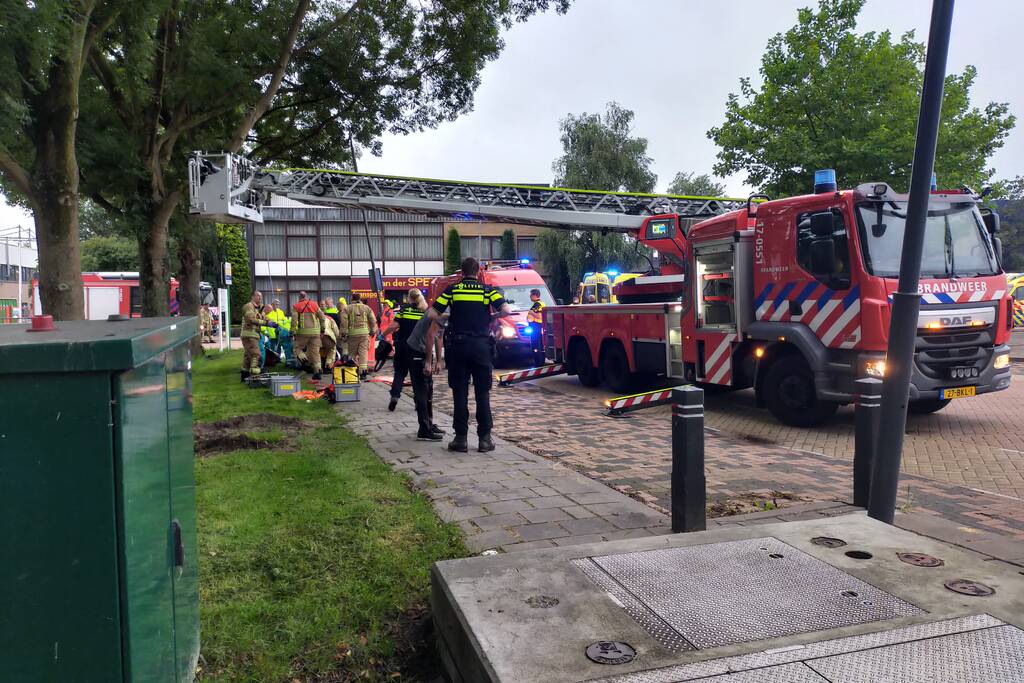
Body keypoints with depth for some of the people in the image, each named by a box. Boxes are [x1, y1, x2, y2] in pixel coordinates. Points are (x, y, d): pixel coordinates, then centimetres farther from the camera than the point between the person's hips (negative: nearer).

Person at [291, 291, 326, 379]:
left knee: (297, 347, 16)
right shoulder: (314, 304, 11)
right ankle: (317, 371, 1)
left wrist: (293, 332, -1)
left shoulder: (296, 306, 4)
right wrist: (322, 329, 17)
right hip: (315, 331, 3)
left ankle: (303, 358, -13)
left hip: (303, 331, -3)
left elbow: (294, 320, -5)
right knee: (315, 351, 5)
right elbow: (322, 317, 8)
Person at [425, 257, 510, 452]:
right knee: (482, 393, 6)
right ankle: (484, 438, 6)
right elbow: (506, 311, -11)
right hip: (482, 346, 0)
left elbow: (432, 315, -3)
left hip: (458, 345, 0)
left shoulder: (452, 290, 4)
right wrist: (491, 317, 8)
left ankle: (460, 438, 6)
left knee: (460, 393, 5)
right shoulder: (487, 290, 3)